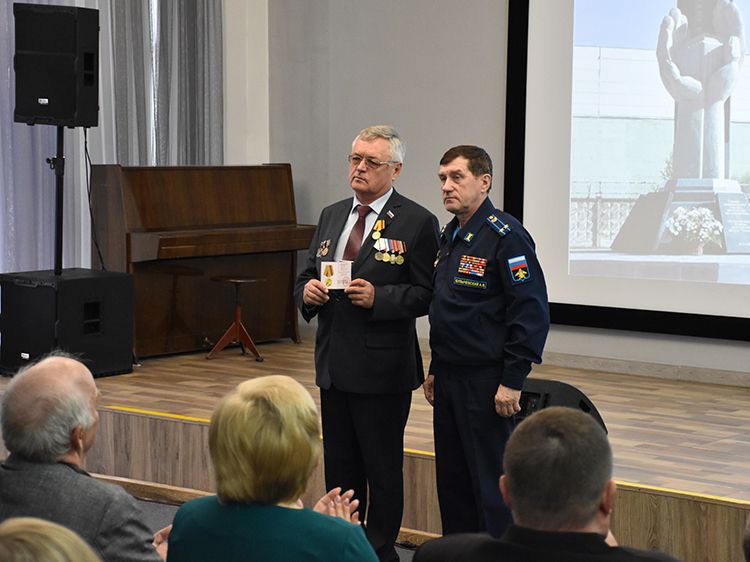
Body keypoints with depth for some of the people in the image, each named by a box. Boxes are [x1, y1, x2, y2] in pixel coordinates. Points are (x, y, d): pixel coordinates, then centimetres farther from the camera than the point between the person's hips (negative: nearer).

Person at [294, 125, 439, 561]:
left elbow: (426, 294, -10)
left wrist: (377, 297, -23)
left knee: (384, 469, 4)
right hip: (335, 366, 6)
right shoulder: (332, 216, 12)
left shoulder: (417, 222, -8)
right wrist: (307, 291, -5)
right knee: (340, 468, 15)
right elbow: (307, 276, 17)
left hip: (382, 368, -6)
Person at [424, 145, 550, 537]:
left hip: (487, 383, -9)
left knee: (491, 484, -3)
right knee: (452, 482, 13)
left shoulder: (505, 235, -14)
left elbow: (532, 312, -18)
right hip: (449, 380, 9)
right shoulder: (450, 236, 14)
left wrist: (512, 380, -20)